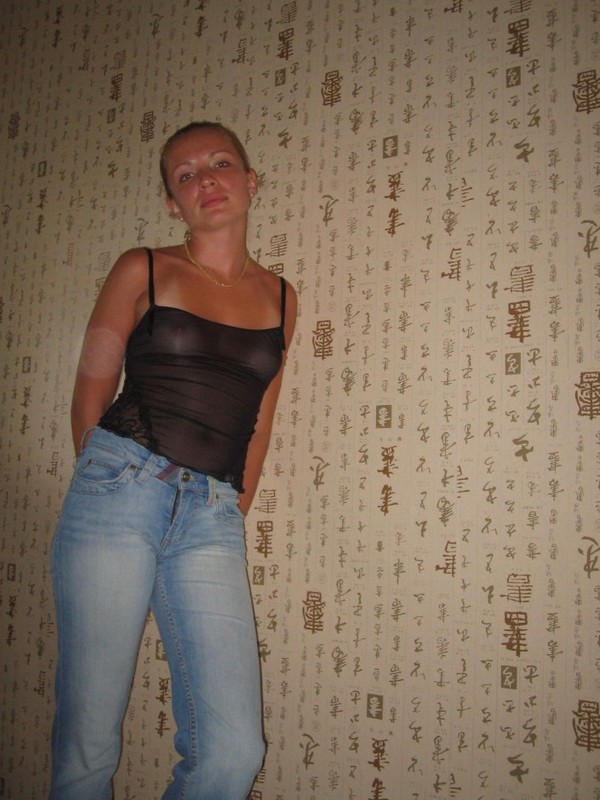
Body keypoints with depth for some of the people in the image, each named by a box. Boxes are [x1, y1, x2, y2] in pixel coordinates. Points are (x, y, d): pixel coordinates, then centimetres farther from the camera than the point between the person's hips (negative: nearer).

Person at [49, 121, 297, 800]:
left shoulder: (279, 297, 15)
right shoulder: (142, 272, 6)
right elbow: (90, 395, 10)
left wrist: (233, 510, 13)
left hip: (212, 520, 3)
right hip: (121, 493, -2)